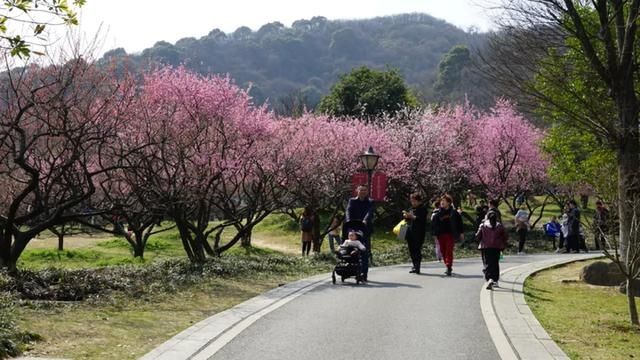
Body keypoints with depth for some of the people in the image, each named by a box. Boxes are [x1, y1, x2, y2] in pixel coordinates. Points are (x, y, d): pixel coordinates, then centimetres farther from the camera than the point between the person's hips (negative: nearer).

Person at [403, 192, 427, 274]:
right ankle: (415, 266, 16)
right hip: (410, 232, 8)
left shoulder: (422, 209, -4)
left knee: (417, 250, -11)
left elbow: (422, 219, -18)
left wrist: (412, 216, -23)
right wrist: (406, 216, 3)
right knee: (412, 250, 8)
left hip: (419, 233, -7)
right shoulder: (411, 208, 18)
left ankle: (417, 267, -11)